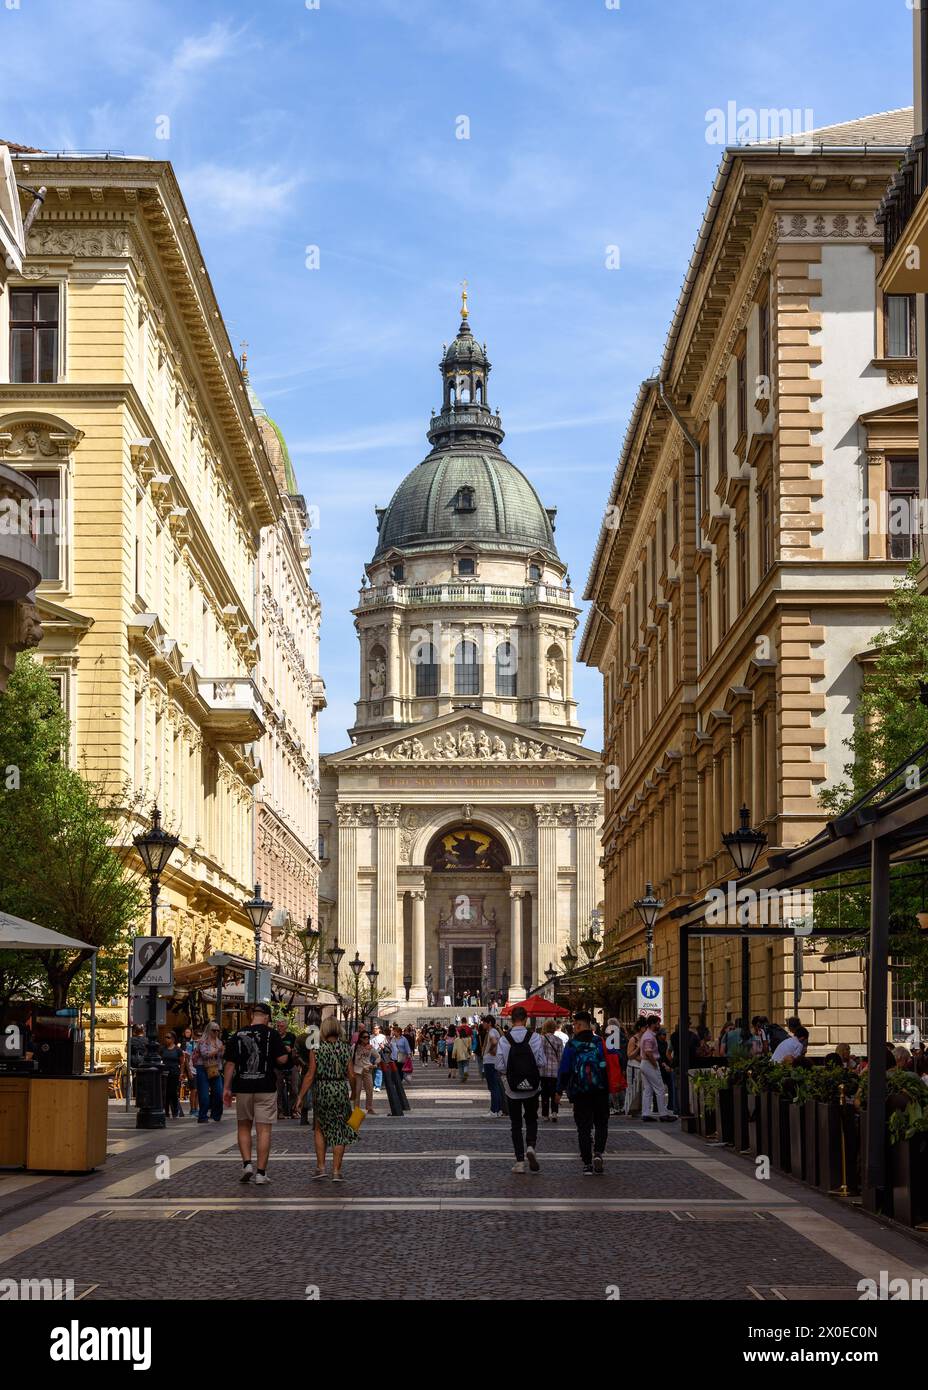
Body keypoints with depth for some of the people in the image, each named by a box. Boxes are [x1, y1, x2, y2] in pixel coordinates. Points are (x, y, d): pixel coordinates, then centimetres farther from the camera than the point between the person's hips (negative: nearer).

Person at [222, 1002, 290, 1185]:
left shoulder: (237, 1035, 3)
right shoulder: (272, 1034, -4)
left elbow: (230, 1063, 2)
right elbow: (282, 1059, -8)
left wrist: (227, 1088, 7)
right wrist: (286, 1051, 14)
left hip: (243, 1087, 2)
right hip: (266, 1088, -2)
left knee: (243, 1128, 17)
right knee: (264, 1130, 0)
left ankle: (247, 1164, 2)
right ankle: (261, 1173, -2)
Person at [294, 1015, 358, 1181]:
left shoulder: (316, 1049, -5)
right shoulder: (345, 1048, 1)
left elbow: (310, 1075, -8)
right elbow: (351, 1075, 1)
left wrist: (301, 1096, -2)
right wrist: (353, 1092, 16)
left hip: (322, 1091, -1)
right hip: (341, 1091, 1)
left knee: (320, 1129, 17)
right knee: (339, 1131, 7)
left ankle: (321, 1166, 12)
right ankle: (336, 1171, 5)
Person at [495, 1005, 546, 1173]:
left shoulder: (504, 1039, -9)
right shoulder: (535, 1037, -9)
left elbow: (499, 1066, -9)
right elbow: (542, 1062, -7)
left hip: (512, 1089, 0)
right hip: (532, 1087, 0)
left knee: (515, 1123, 9)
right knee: (531, 1119, 18)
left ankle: (520, 1161, 6)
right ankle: (530, 1146, -8)